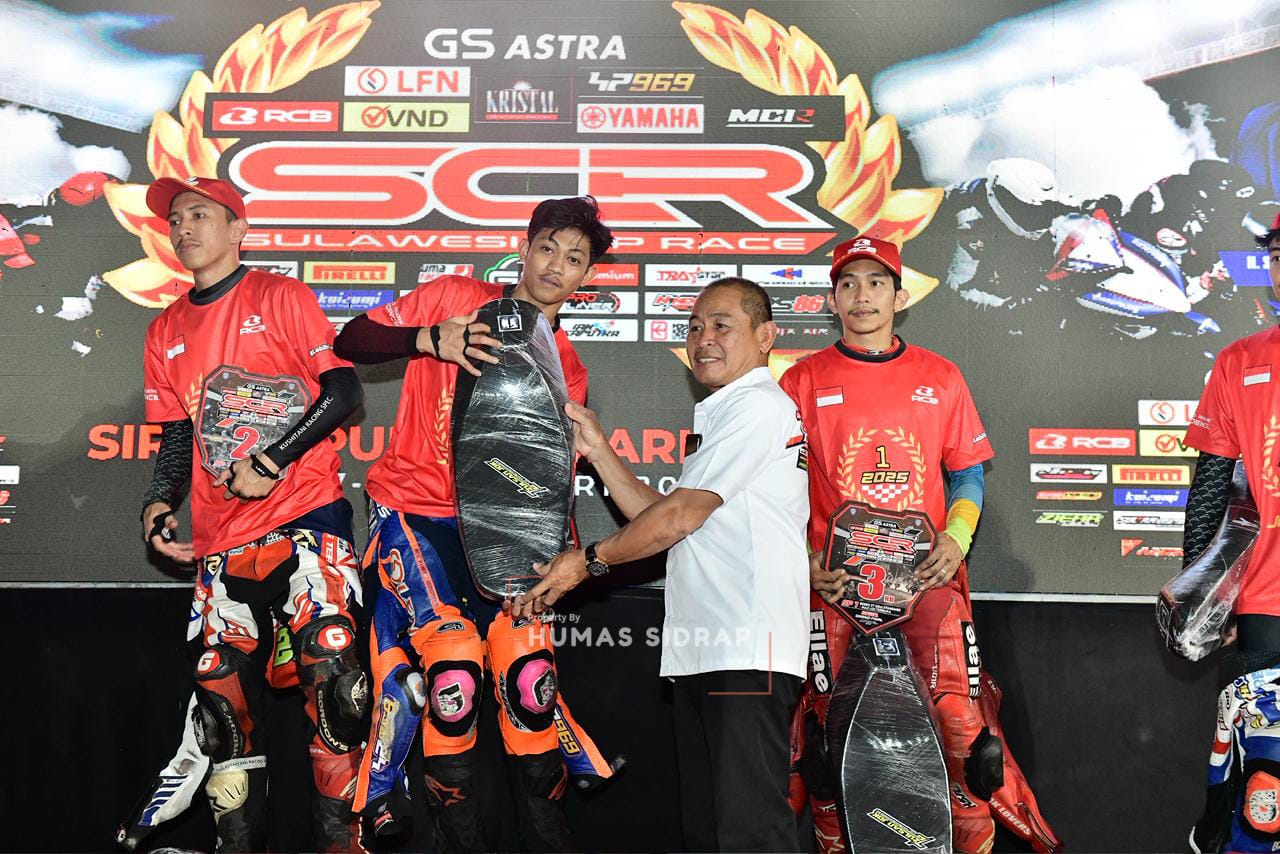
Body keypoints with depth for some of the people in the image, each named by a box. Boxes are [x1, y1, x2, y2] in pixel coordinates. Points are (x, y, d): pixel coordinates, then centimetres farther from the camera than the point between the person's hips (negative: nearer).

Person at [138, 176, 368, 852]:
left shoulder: (281, 296, 3)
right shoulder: (166, 331, 18)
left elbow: (343, 391, -5)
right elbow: (175, 435, 22)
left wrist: (269, 463, -13)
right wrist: (158, 503, 3)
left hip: (305, 513, -5)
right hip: (221, 536, 5)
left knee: (328, 665, -15)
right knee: (224, 690, 5)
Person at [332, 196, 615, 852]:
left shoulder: (567, 370, 10)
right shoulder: (452, 297, 2)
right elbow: (350, 341, -1)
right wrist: (427, 340, -19)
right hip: (414, 508, -3)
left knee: (529, 673, -9)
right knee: (452, 671, -16)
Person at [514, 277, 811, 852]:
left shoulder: (759, 405, -5)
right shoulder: (719, 416, 27)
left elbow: (680, 515, -10)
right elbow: (663, 520, 21)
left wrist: (587, 561, -2)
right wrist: (596, 448, 16)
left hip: (748, 649, -10)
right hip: (699, 649, 10)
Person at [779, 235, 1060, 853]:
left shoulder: (940, 378, 10)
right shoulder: (803, 382, 6)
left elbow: (968, 473, 14)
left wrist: (955, 538, -4)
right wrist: (804, 559, -7)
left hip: (928, 578, 1)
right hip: (836, 584, 0)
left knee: (962, 725, -7)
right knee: (830, 731, 2)